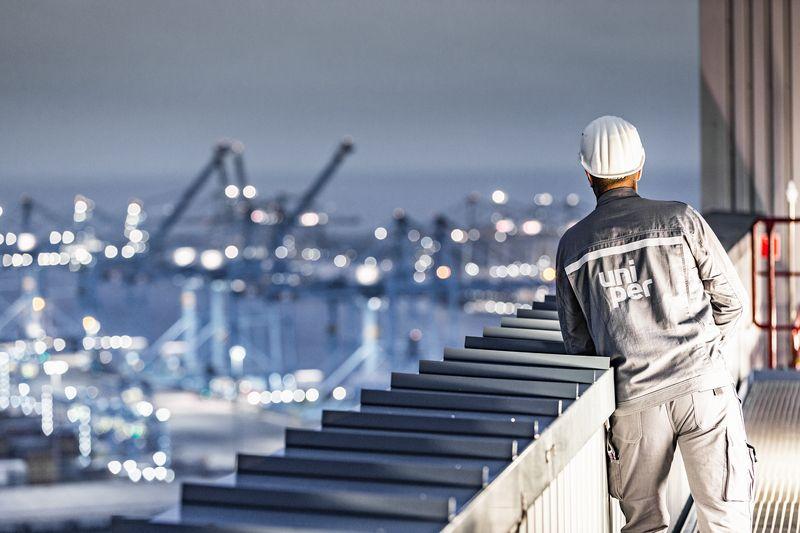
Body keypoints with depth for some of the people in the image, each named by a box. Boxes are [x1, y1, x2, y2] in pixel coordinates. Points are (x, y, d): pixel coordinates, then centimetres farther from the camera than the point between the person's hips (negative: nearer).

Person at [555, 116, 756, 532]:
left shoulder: (572, 245, 7)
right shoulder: (681, 219, 1)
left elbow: (576, 340, 10)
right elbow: (730, 298, 6)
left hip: (633, 401, 2)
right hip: (702, 388, -2)